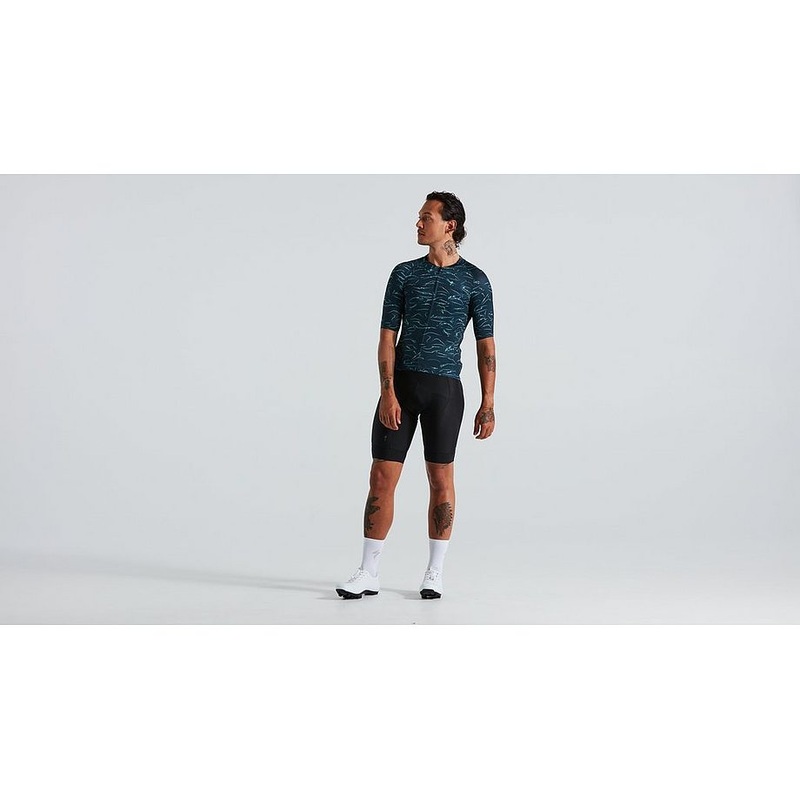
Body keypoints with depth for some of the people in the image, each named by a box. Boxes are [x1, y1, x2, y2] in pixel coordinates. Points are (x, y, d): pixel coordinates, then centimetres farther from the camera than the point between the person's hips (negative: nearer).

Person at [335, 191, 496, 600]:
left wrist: (488, 404, -4)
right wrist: (388, 393, -9)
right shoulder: (404, 274, 6)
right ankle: (368, 574, 9)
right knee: (381, 477, 0)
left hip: (444, 387, -2)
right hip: (401, 384, 2)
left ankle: (434, 574, 17)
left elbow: (485, 345, 2)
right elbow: (388, 336, 2)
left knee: (440, 479, 5)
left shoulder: (475, 281, 2)